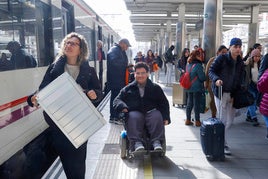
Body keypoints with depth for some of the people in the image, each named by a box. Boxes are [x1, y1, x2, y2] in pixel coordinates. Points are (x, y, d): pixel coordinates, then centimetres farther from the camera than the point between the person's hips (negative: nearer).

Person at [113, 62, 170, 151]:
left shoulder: (155, 88, 19)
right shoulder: (128, 89, 19)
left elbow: (164, 103, 17)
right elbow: (117, 100, 14)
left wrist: (166, 117, 0)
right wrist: (122, 107, -11)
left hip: (151, 112, 1)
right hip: (135, 112, 0)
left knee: (157, 116, -32)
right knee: (133, 117, -34)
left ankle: (157, 141, -33)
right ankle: (137, 142, -38)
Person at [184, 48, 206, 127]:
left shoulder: (188, 64, 4)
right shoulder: (198, 65, -18)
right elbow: (202, 77, -14)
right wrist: (205, 78, 4)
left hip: (189, 87, 7)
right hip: (197, 88, -6)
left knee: (189, 103, 13)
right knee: (197, 104, 3)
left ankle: (188, 120, 20)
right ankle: (197, 121, 10)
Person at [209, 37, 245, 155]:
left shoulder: (240, 62, 9)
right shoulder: (222, 58, -7)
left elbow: (239, 79, 10)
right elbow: (211, 70, -8)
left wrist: (236, 94, 1)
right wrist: (216, 79, -29)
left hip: (233, 94, 6)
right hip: (221, 92, -6)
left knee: (230, 120, 11)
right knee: (222, 119, -3)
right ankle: (223, 144, 7)